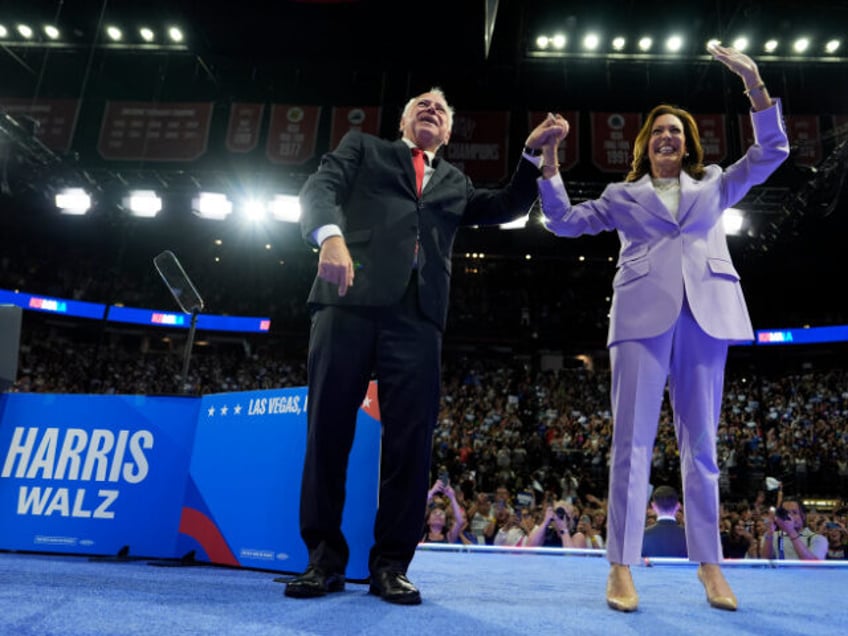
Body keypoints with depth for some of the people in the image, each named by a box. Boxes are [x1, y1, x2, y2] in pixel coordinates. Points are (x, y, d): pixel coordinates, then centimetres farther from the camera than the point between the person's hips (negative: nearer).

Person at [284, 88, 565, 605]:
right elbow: (319, 188, 4)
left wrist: (533, 152, 11)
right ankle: (325, 558, 10)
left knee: (412, 440, -3)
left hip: (418, 315, 3)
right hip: (351, 300, -2)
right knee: (328, 429, -2)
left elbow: (507, 208, 23)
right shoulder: (363, 148, 21)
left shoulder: (455, 182, 30)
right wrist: (331, 235, -17)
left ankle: (391, 564, 8)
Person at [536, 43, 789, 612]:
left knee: (701, 443, 5)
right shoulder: (623, 194, 23)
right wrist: (549, 160, 9)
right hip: (644, 314, -1)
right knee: (633, 441, -6)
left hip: (705, 314, 2)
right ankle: (622, 568, -2)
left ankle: (710, 564, 14)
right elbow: (564, 220, 16)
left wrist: (755, 84, 8)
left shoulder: (714, 183, 25)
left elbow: (772, 151, 18)